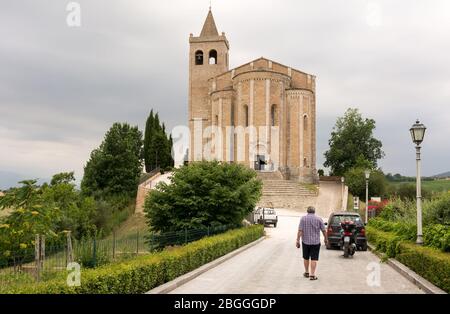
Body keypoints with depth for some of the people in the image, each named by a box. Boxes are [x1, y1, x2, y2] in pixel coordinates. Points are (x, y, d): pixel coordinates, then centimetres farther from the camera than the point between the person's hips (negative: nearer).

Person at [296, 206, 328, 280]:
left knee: (306, 258, 16)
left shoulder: (303, 218, -3)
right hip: (316, 242, -1)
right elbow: (324, 230, -1)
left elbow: (300, 231, -9)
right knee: (314, 259, 1)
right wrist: (326, 239, 14)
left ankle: (306, 273, 28)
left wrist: (298, 240, -7)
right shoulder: (318, 219, -2)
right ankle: (312, 275, -3)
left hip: (305, 241, 1)